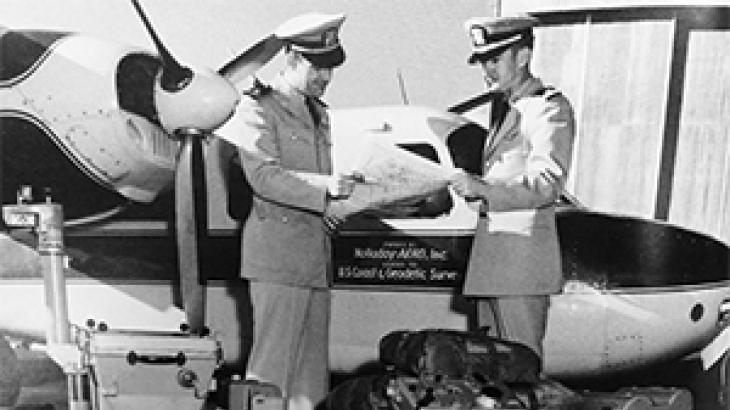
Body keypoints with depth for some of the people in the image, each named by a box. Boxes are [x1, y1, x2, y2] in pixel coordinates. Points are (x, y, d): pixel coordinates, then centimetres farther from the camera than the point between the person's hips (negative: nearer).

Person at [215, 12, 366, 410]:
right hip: (277, 250, -7)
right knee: (274, 356, -3)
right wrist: (324, 197, -21)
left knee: (311, 360, 11)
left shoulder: (318, 111, 20)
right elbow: (264, 176, -17)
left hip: (316, 251, 8)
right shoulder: (258, 107, -4)